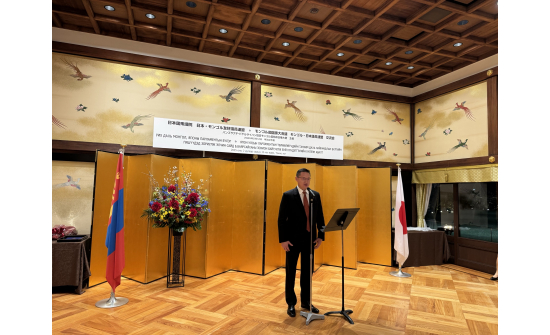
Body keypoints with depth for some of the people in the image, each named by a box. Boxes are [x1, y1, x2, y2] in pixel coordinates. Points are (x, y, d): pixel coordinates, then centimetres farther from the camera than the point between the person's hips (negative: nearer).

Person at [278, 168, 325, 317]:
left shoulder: (316, 195, 5)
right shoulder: (288, 195, -8)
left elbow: (320, 218, 8)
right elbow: (281, 219, -9)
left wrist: (320, 236, 1)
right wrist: (283, 240, -13)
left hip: (309, 239, 4)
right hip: (293, 239, -4)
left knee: (307, 272, 14)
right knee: (291, 272, 9)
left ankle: (306, 301, 30)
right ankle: (291, 304, 23)